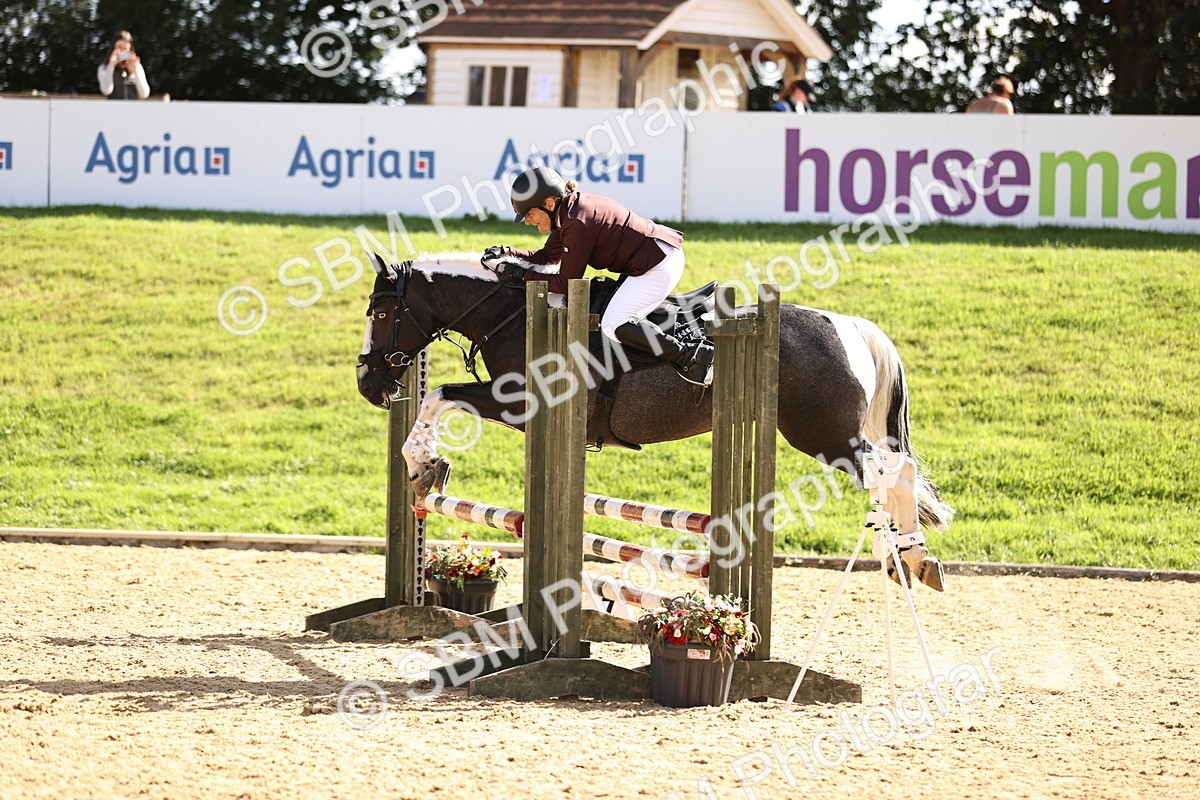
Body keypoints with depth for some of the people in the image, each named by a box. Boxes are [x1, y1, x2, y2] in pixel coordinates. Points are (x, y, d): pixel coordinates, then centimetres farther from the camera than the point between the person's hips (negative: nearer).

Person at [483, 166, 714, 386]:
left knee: (613, 325, -21)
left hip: (658, 266, -11)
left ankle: (689, 357, -23)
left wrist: (522, 275, -11)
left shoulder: (578, 225, -22)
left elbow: (566, 284, -17)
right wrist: (508, 252, 7)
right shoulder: (566, 214, 9)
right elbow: (547, 256, 20)